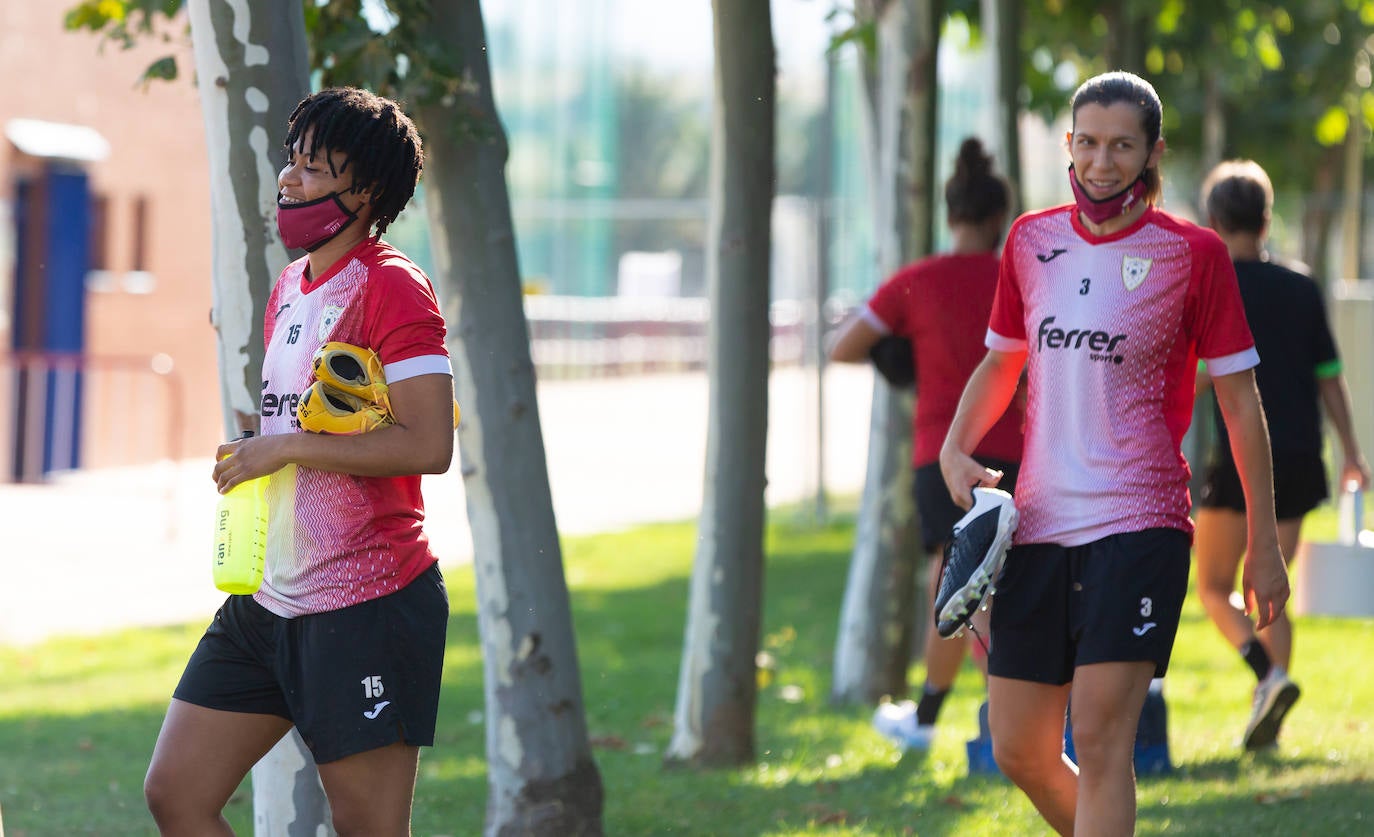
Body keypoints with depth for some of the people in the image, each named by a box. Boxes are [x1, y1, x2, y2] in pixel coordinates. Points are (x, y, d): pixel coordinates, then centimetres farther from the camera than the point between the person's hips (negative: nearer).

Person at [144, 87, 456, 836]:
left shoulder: (391, 287, -13)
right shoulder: (291, 285, 15)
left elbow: (428, 445, -21)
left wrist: (284, 448, -16)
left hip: (368, 604, -9)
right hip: (272, 599, 9)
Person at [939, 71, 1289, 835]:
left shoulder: (1193, 252, -3)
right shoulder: (1031, 241, 10)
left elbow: (1241, 401, 1)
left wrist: (1264, 543, 1)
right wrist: (955, 449, 5)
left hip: (1139, 523, -5)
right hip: (1037, 524, 5)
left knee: (1102, 743, -15)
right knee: (1021, 753, 8)